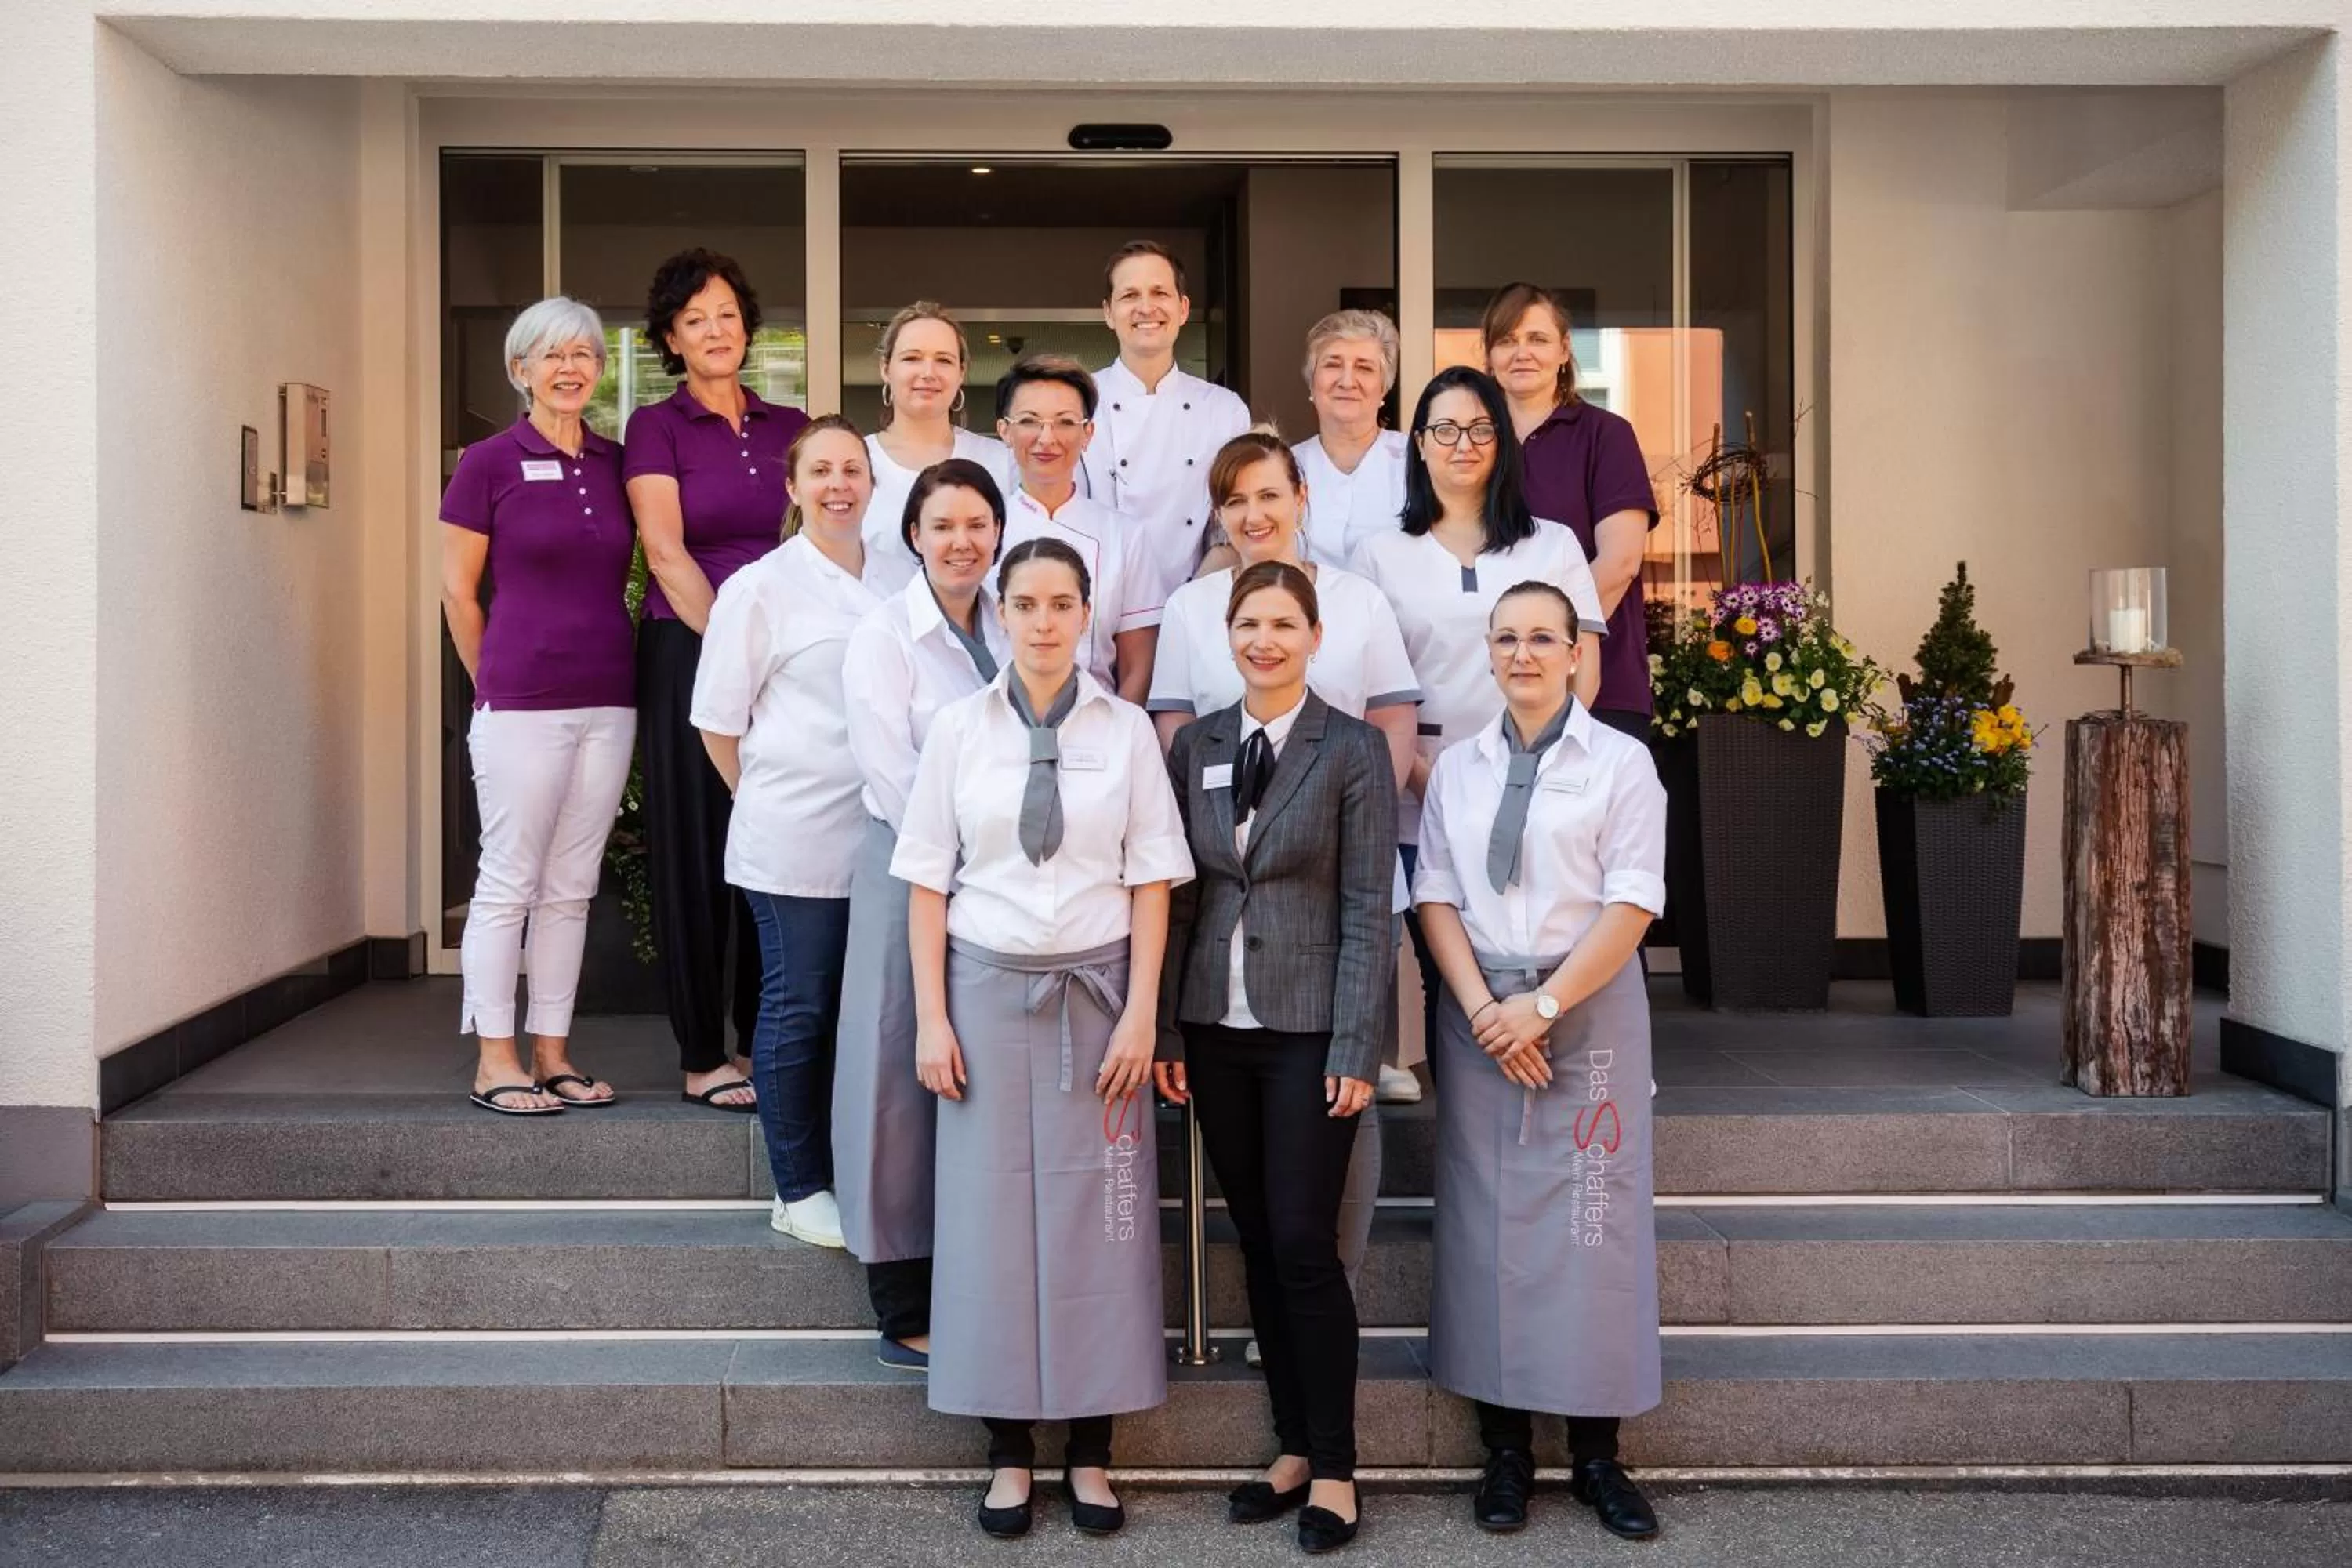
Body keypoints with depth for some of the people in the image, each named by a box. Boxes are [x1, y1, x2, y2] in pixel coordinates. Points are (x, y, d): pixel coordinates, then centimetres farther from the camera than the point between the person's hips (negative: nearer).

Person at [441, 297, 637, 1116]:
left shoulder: (616, 464, 10)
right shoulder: (489, 463, -3)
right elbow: (458, 593, 0)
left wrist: (607, 662, 11)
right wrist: (497, 684, 4)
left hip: (607, 703, 5)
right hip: (520, 706, -5)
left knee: (571, 886, 9)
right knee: (508, 881, 1)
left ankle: (553, 1055, 17)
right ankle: (495, 1061, 9)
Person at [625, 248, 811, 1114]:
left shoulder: (789, 427, 13)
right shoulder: (656, 428, 1)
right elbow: (666, 555, -8)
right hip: (689, 655, -4)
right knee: (696, 848, 0)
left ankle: (764, 1037, 16)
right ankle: (702, 1057, 8)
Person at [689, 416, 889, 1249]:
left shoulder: (895, 582, 8)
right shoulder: (761, 587, -4)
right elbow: (718, 722, 0)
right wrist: (772, 803, 3)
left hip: (878, 836, 4)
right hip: (794, 843, -4)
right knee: (799, 1010, 3)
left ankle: (849, 1178, 23)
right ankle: (799, 1190, 16)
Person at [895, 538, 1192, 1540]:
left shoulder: (1126, 730, 2)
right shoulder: (958, 728, 3)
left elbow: (1151, 882, 1)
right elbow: (928, 882, 3)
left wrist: (1140, 1013, -6)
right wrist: (932, 1017, -3)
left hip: (1096, 989, 0)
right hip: (987, 987, 0)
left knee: (1094, 1214, 3)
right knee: (990, 1208, 3)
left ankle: (1090, 1449, 15)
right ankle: (1008, 1449, 15)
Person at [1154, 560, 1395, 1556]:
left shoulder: (1354, 750, -4)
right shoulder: (1194, 746, 8)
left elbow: (1367, 908, -7)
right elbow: (1178, 895, 8)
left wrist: (1355, 1050, -12)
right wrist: (1166, 1029, 3)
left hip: (1309, 1028, -4)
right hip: (1217, 1028, 4)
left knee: (1304, 1244, -4)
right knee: (1256, 1244, 10)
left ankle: (1333, 1465, 11)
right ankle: (1292, 1447, 22)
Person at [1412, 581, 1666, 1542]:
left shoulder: (1621, 763, 0)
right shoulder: (1456, 768, 10)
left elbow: (1631, 905, -7)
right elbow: (1436, 897, 4)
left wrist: (1544, 1004, -13)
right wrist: (1483, 1008, -9)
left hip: (1589, 1012, -3)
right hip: (1479, 1014, 3)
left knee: (1592, 1226, -2)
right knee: (1486, 1223, 2)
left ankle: (1596, 1452, 8)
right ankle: (1504, 1446, 11)